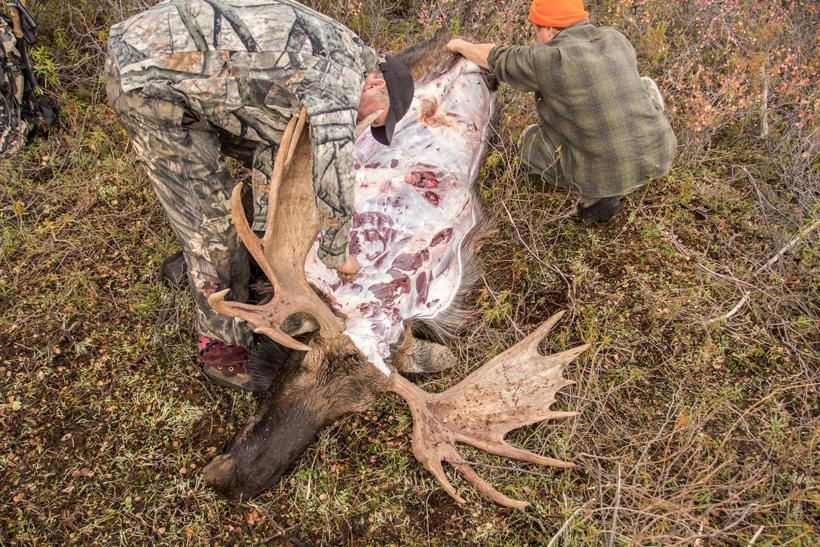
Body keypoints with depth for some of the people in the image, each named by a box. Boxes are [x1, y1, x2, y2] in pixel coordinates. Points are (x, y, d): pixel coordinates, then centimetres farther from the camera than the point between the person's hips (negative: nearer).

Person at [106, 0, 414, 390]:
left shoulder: (329, 49, 13)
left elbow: (274, 143, 19)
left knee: (273, 137, 20)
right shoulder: (342, 72, -17)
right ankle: (222, 344, 10)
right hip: (147, 80, -10)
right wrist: (337, 256, 0)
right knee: (213, 216, -6)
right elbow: (332, 181, -17)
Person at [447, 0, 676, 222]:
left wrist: (462, 46, 23)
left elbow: (495, 59, 4)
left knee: (531, 141, 17)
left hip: (607, 172, -5)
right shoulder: (614, 38, 6)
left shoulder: (548, 59, -12)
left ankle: (596, 196, 3)